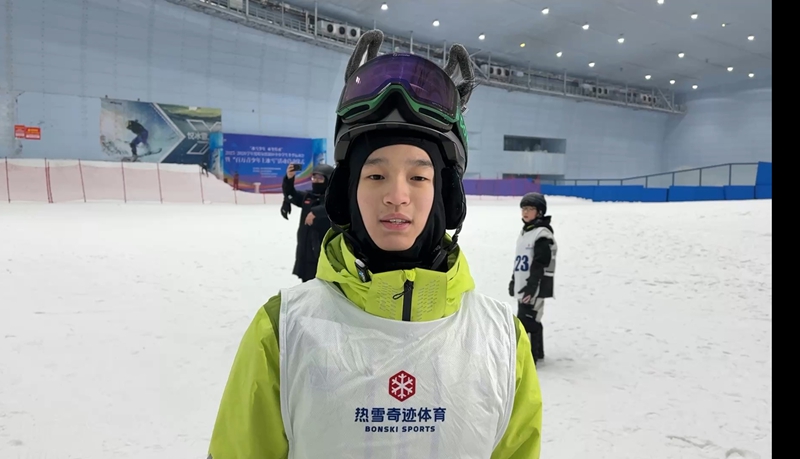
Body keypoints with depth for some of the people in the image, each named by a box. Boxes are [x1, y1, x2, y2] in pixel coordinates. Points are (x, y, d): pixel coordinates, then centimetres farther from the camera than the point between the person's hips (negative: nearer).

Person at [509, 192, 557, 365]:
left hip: (535, 287, -10)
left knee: (526, 321, -11)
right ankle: (536, 353, 30)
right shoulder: (524, 231, 15)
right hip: (523, 285, 10)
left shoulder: (543, 235, -15)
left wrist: (531, 287, -23)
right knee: (532, 320, 17)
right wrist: (514, 281, 23)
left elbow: (540, 265, -20)